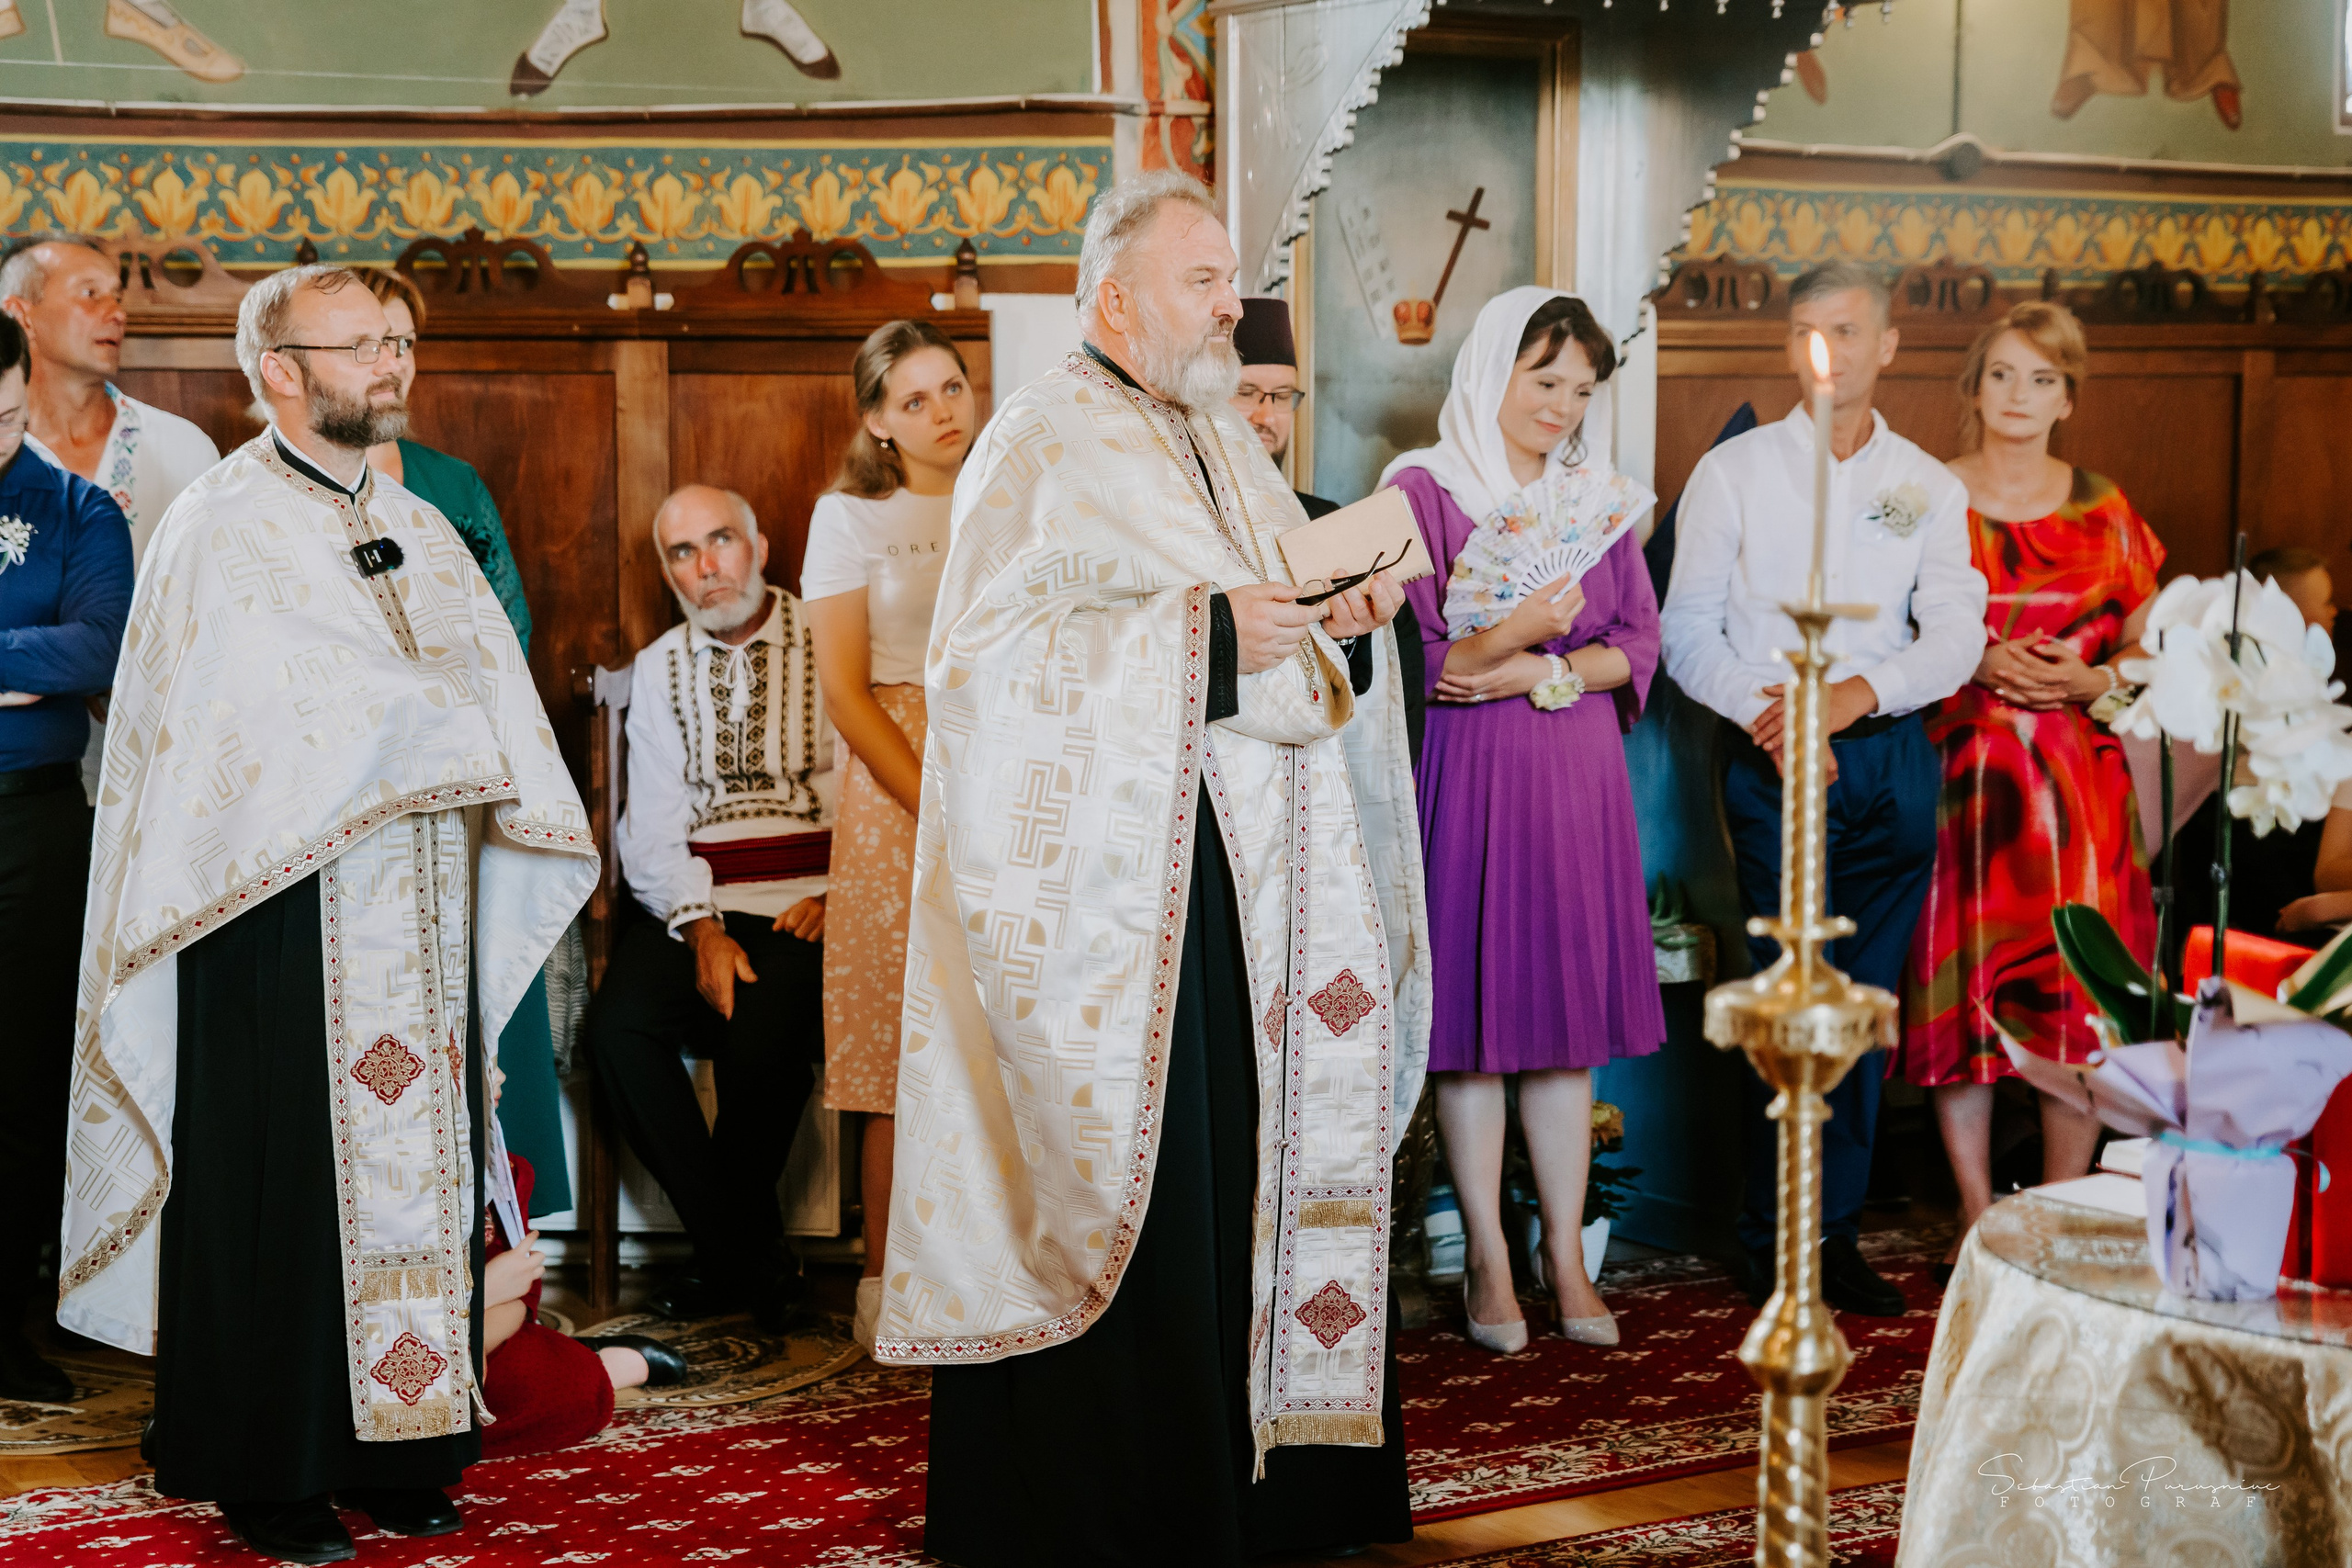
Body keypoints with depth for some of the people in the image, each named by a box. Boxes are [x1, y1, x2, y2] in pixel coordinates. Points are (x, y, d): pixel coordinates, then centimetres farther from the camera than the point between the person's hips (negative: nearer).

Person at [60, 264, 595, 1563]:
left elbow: (495, 697, 8)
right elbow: (286, 712, -16)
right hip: (285, 910, -6)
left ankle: (395, 1447, 16)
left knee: (414, 1169, 7)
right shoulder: (222, 529, -4)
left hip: (420, 913, 6)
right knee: (282, 1189, -1)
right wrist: (441, 734, -8)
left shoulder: (420, 529, 17)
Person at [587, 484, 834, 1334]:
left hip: (808, 904, -3)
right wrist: (701, 927, -8)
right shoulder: (659, 668, 16)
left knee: (761, 1034, -31)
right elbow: (653, 824, 8)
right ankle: (753, 1262, -13)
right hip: (695, 904, 4)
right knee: (617, 1024, -24)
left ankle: (730, 1258, -6)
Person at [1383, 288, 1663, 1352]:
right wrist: (1517, 629, -21)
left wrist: (1544, 672, -9)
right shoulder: (1424, 489, -2)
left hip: (1577, 774, 4)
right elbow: (1412, 658, -7)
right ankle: (1488, 1259, 7)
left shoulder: (1599, 498, 13)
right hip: (1466, 778, -4)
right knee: (1475, 1008, 0)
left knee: (1567, 1008, 5)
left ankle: (1566, 1254, 11)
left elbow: (1638, 645, 7)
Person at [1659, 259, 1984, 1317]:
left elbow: (1956, 631, 0)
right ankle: (1776, 1244, 2)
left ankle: (1837, 1235, 13)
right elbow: (1687, 630, 1)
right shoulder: (1733, 472, 6)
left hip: (1892, 755, 3)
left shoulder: (1928, 487, 11)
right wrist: (1766, 714, -15)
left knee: (1865, 1002, 5)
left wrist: (1859, 692, -17)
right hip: (1773, 759, -2)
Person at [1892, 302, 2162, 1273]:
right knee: (1961, 983, -3)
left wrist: (2091, 679, -7)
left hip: (2079, 780, 1)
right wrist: (1976, 664, -11)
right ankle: (1977, 1217, 7)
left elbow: (2147, 645, 12)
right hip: (1959, 777, -1)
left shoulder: (2103, 511, 10)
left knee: (2079, 990, -3)